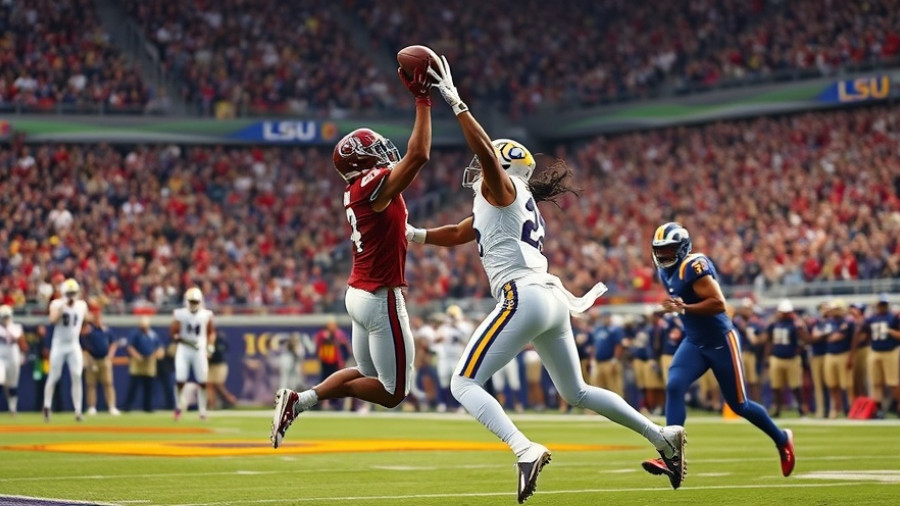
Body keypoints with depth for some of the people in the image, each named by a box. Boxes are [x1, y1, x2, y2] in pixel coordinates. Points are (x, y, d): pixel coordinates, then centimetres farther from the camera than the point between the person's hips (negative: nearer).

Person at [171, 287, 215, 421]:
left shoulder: (206, 315, 1)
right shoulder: (179, 314, -4)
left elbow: (211, 332, 13)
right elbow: (173, 333, -1)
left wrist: (210, 346, 0)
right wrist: (182, 339, -17)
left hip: (200, 351, 1)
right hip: (183, 350, -1)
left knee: (202, 382, 0)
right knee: (180, 380, -8)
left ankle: (202, 410, 11)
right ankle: (179, 406, 13)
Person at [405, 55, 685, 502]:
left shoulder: (502, 188, 1)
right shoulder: (495, 208, 26)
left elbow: (486, 151, -19)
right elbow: (458, 235, 36)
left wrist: (455, 103, -18)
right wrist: (413, 235, 30)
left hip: (524, 298, -10)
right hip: (551, 299, 10)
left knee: (464, 384, -9)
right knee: (576, 393, 24)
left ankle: (525, 449, -30)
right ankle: (662, 436, 24)